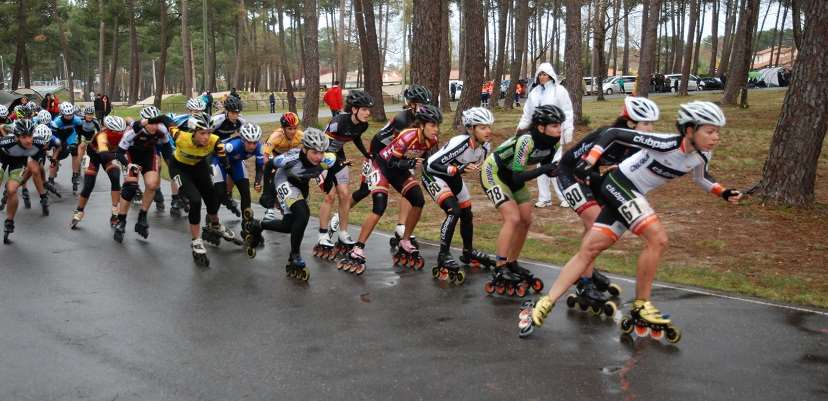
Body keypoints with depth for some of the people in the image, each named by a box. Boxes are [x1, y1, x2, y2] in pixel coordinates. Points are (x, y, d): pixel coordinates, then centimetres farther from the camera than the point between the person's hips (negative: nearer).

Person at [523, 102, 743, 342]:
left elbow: (701, 178, 20)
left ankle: (544, 306, 5)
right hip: (619, 184, -7)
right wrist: (589, 161, -32)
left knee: (589, 250, 3)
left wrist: (723, 192, 5)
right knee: (658, 238, -22)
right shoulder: (666, 144, -26)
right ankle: (640, 309, -9)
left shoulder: (701, 155, -3)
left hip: (633, 195, 7)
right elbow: (613, 133, -23)